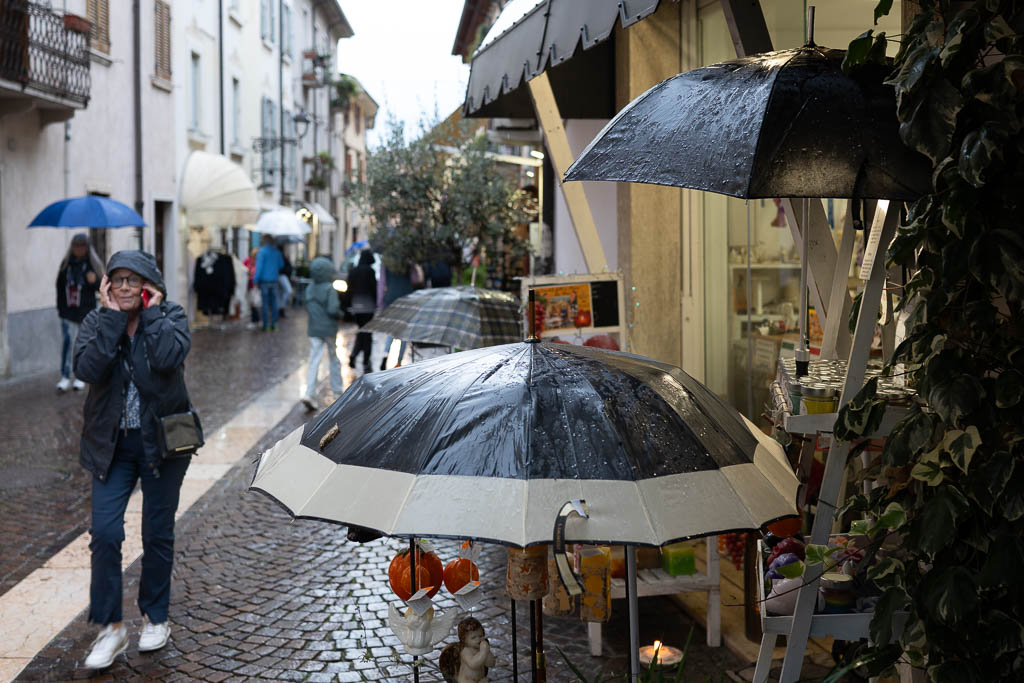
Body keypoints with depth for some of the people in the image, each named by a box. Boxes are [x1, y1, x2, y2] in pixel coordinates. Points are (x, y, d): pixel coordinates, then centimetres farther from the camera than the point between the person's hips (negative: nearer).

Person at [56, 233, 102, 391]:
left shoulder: (92, 264, -1)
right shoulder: (66, 264, 4)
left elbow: (101, 287, -1)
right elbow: (60, 286, 10)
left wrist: (94, 281, -23)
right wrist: (60, 306, 5)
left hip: (86, 312, -1)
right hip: (68, 311, 1)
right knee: (67, 341, -8)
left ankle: (81, 377, 18)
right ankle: (65, 377, -3)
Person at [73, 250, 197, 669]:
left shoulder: (170, 317, -4)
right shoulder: (96, 322, 0)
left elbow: (170, 357, -27)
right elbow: (87, 368, -20)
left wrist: (151, 312, -16)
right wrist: (112, 316, -17)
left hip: (161, 442, -1)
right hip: (111, 443, 1)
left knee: (158, 534, 9)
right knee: (104, 532, -8)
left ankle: (156, 618, 26)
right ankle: (110, 627, 4)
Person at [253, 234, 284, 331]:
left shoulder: (261, 251, -10)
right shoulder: (277, 252, 5)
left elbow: (259, 266, -14)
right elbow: (281, 265, 16)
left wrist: (255, 280, -10)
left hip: (264, 280, -4)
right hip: (274, 281, 4)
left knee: (265, 304, 0)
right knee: (274, 303, 9)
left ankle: (265, 325, 0)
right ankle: (274, 324, 10)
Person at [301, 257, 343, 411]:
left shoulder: (309, 289, 5)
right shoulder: (329, 289, -14)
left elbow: (308, 308, 12)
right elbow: (332, 309, -20)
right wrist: (340, 313, -2)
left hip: (313, 330, 4)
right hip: (329, 329, -4)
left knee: (314, 361, 1)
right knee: (334, 359, 14)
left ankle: (309, 394, -12)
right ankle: (337, 390, 26)